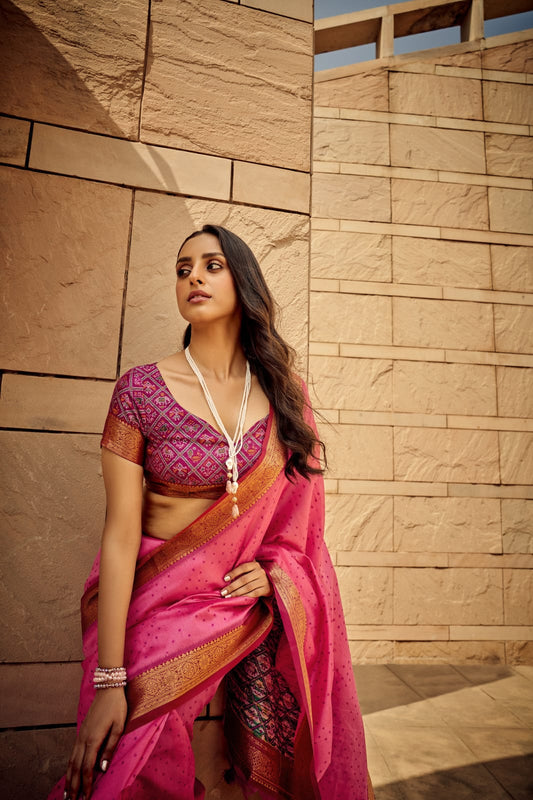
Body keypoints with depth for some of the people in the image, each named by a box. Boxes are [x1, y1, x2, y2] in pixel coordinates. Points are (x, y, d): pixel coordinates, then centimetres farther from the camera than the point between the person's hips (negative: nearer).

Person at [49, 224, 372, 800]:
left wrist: (278, 568, -9)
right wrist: (108, 679, -14)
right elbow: (120, 536, -14)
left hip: (256, 600, 3)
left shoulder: (284, 392, -2)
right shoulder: (141, 390, -12)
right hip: (165, 600, -2)